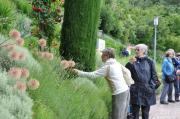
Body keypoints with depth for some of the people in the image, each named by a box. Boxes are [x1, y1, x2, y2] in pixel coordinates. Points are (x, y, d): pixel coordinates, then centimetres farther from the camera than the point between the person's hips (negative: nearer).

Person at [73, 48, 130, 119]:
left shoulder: (107, 67, -11)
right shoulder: (117, 63, 11)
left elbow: (93, 75, -14)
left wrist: (79, 72, -9)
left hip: (119, 93, -8)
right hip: (126, 90, 8)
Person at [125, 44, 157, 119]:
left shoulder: (149, 62, 2)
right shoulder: (133, 61, 5)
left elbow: (154, 76, 3)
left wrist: (151, 86, -7)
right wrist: (130, 64, -17)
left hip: (147, 91, -1)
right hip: (135, 91, 1)